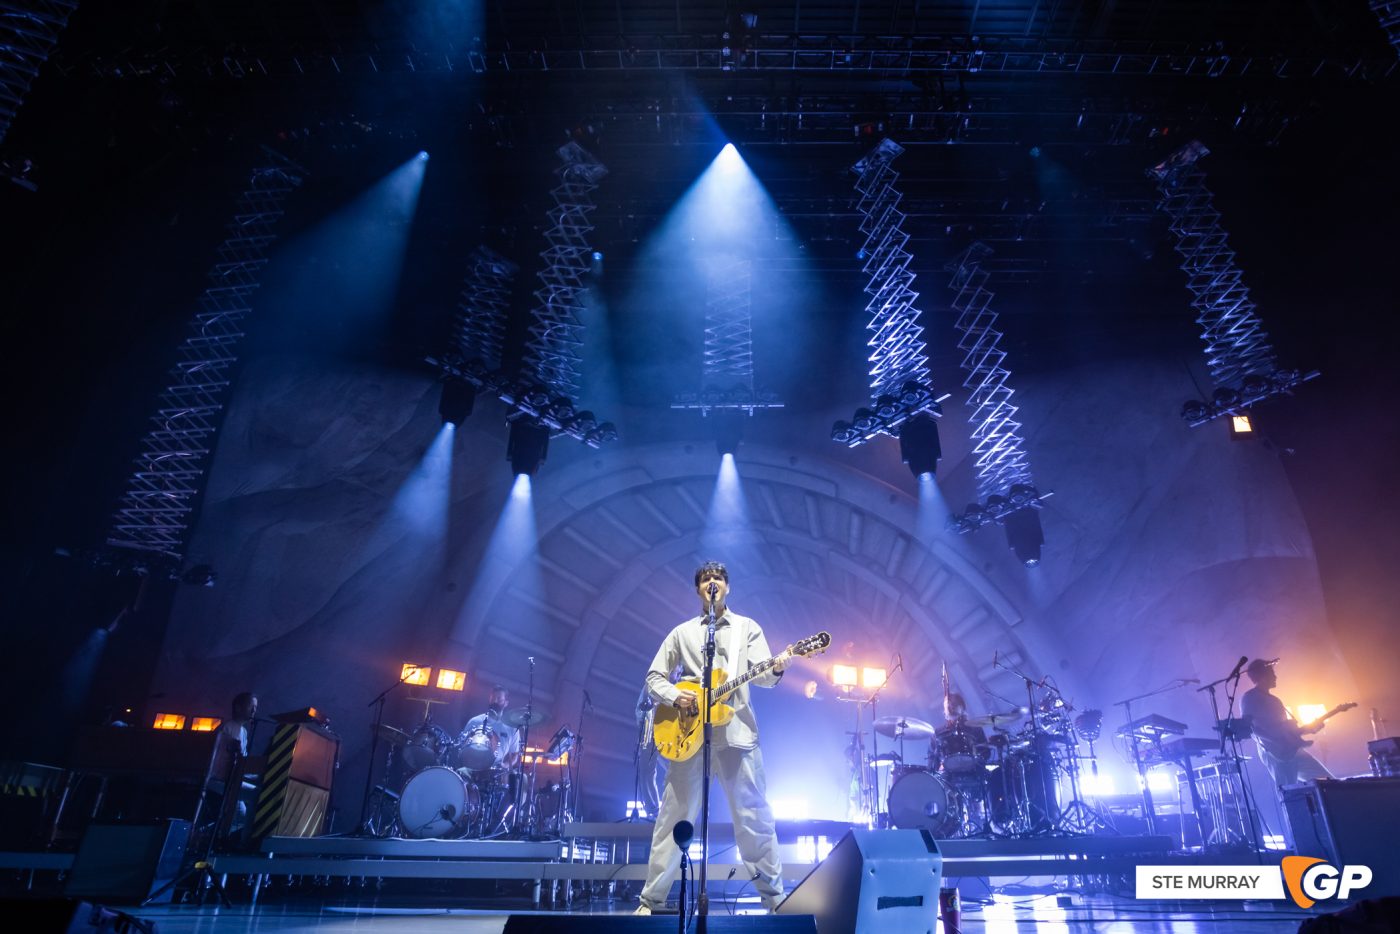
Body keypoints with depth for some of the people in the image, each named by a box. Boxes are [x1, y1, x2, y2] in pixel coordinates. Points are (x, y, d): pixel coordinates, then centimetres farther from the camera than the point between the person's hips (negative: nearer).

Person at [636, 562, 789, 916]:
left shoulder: (747, 628, 9)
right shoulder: (682, 632, 11)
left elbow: (760, 675, -3)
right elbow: (654, 677, 10)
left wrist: (775, 670, -26)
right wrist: (676, 697, -9)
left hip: (737, 733, -1)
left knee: (755, 818, 5)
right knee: (673, 818, 6)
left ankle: (774, 895, 21)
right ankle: (651, 900, 17)